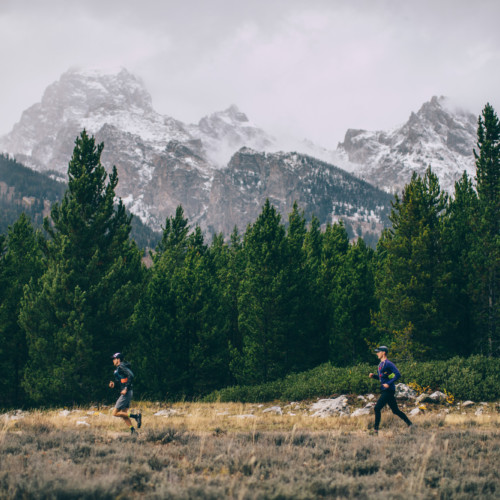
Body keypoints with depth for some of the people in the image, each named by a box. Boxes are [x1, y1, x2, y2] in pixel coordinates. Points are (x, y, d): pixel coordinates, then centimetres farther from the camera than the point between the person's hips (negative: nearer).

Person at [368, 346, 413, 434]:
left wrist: (389, 383, -24)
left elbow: (398, 375, -19)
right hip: (385, 390, 10)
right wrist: (373, 375, 8)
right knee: (395, 410, 14)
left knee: (377, 408, -12)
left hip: (388, 390, -10)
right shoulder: (381, 364, 16)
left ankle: (375, 429, -9)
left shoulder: (388, 363, -13)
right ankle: (409, 424, 22)